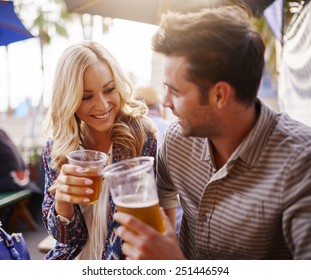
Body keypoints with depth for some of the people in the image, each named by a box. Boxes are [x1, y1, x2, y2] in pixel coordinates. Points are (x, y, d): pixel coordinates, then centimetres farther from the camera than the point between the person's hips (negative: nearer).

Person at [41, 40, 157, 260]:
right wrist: (61, 199, -20)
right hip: (75, 258, 2)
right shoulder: (57, 148, -4)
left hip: (127, 261, -1)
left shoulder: (142, 136, -12)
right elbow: (66, 236, -2)